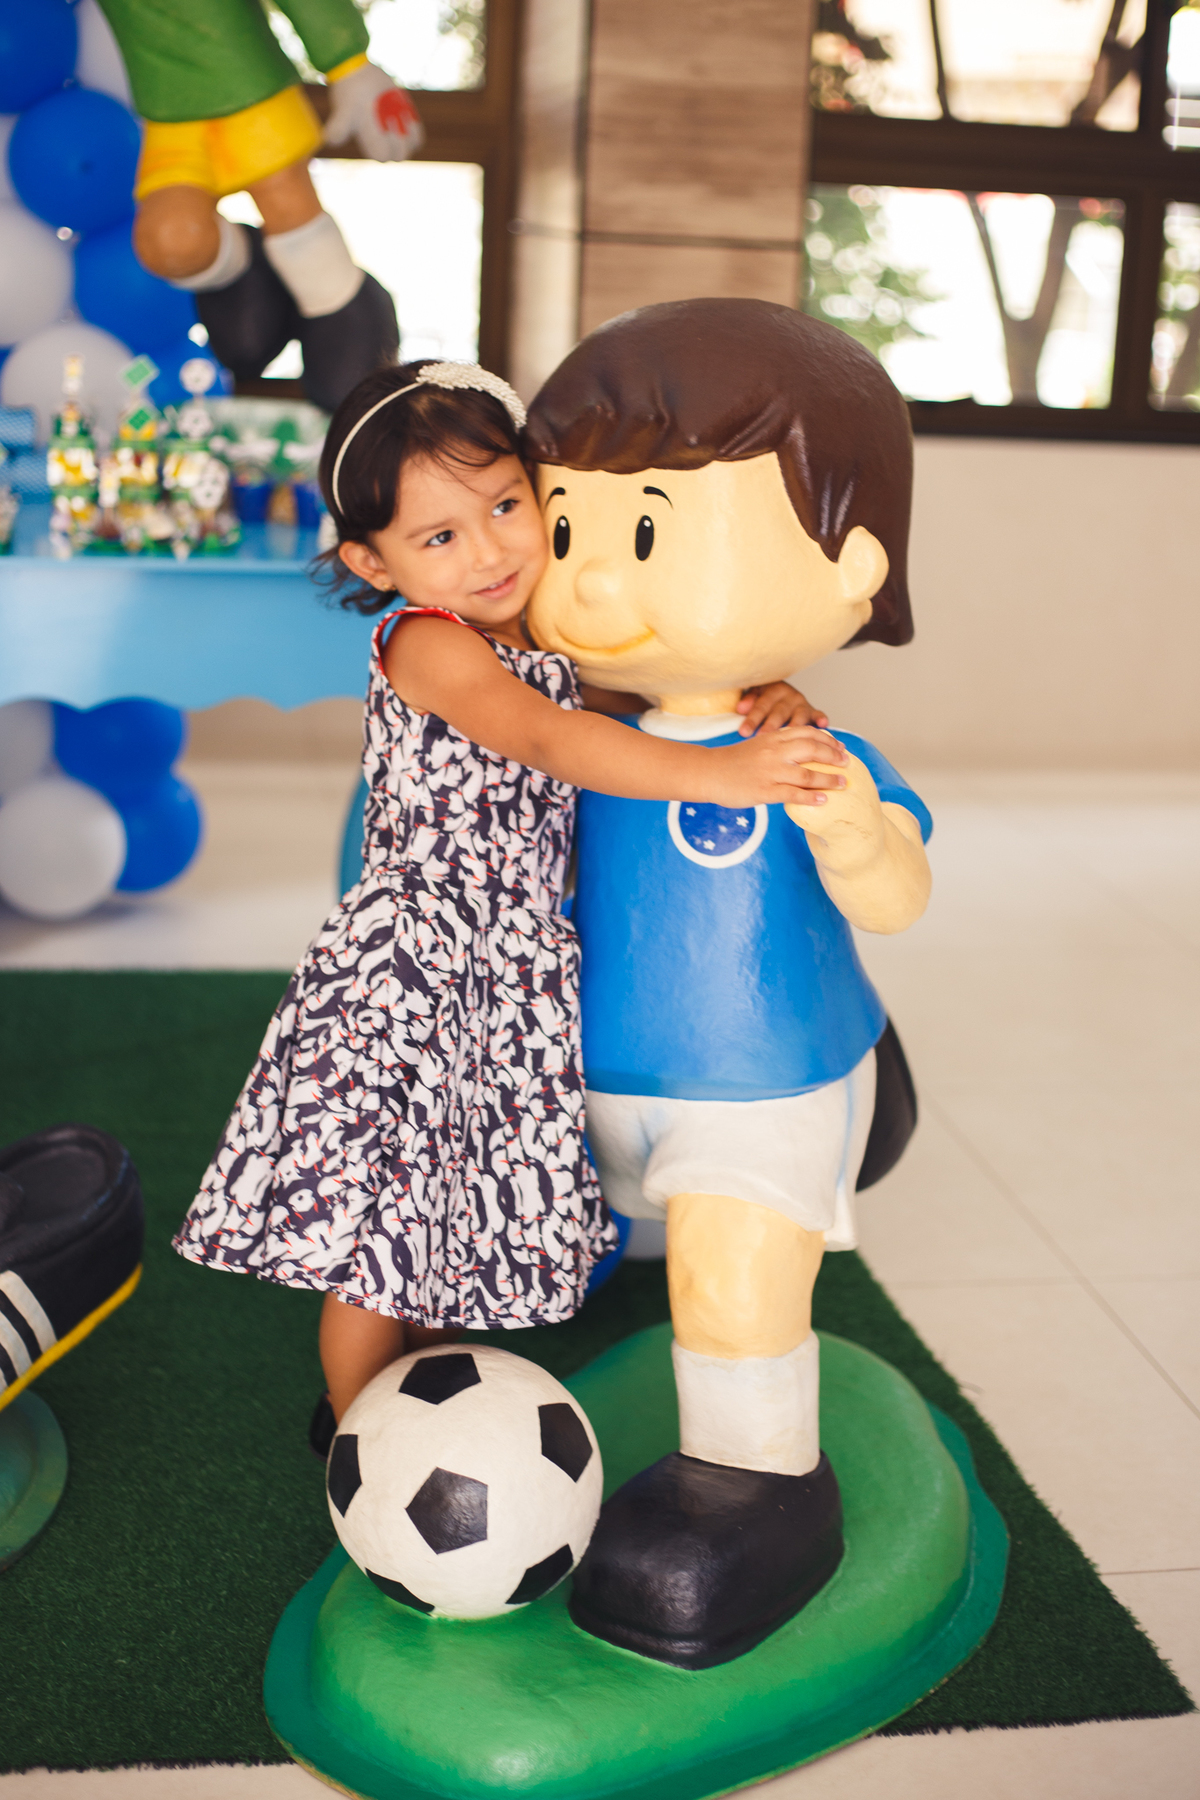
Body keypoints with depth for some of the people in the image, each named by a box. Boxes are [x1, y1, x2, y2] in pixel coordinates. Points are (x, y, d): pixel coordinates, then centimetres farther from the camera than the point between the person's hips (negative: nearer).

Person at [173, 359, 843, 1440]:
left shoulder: (549, 641, 5)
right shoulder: (424, 645, -17)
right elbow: (552, 740, -32)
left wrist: (764, 697, -8)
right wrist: (719, 776, -42)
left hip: (511, 983, 7)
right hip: (407, 976, -7)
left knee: (458, 1217, 20)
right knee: (379, 1228, 4)